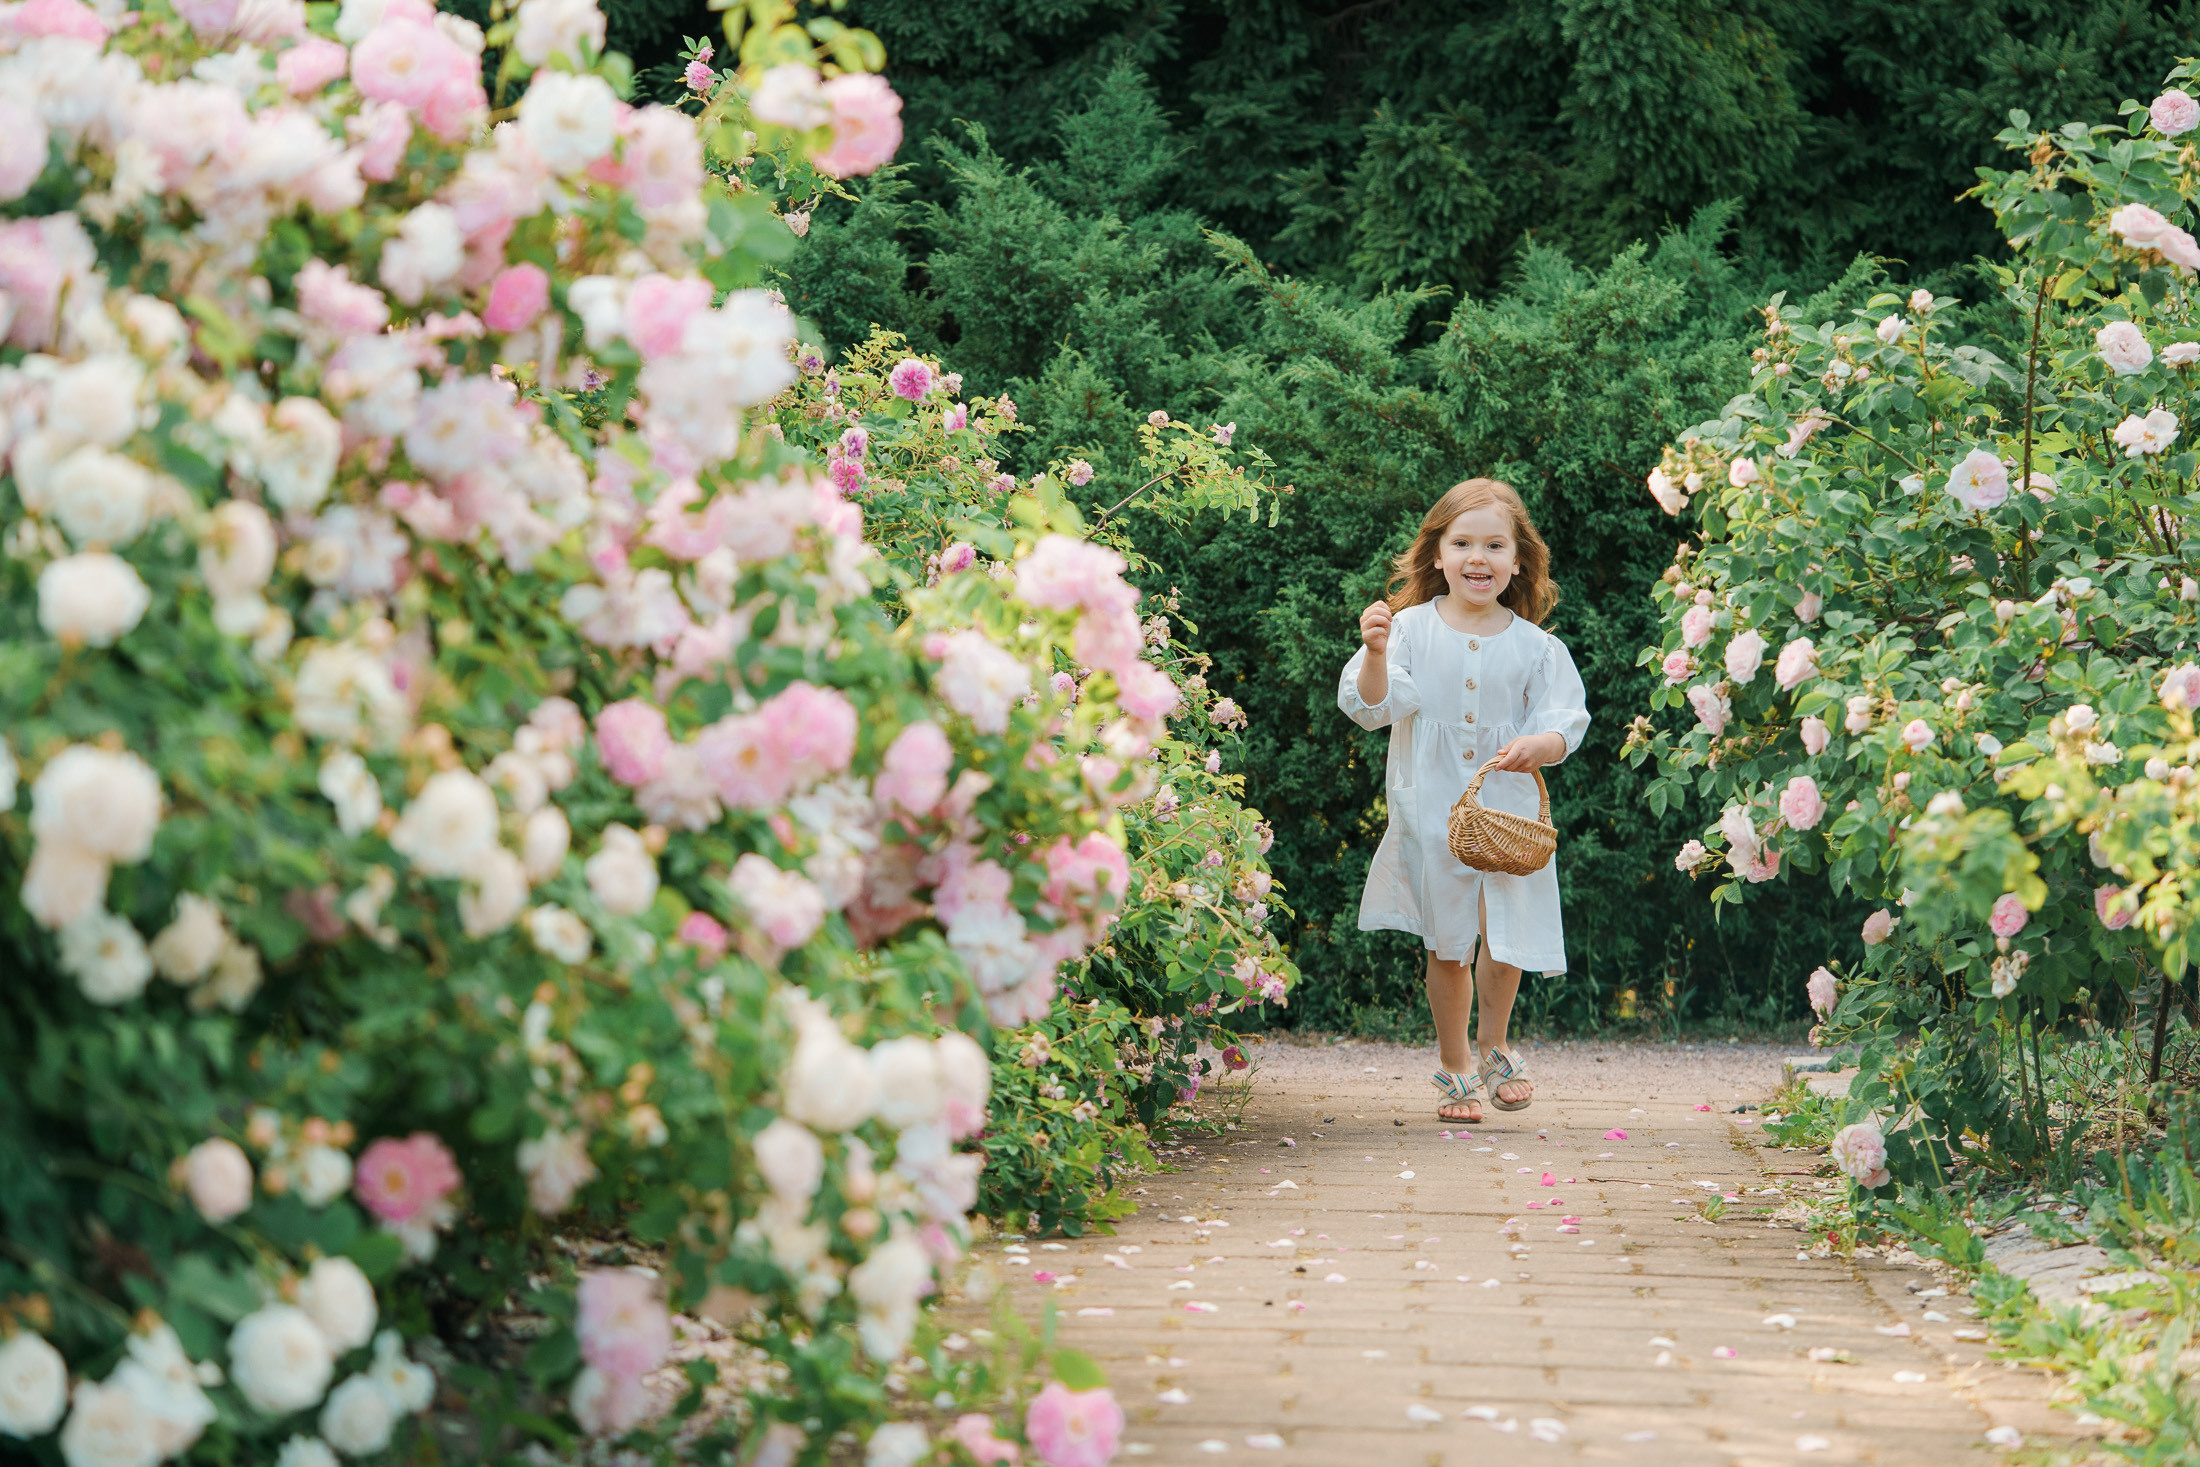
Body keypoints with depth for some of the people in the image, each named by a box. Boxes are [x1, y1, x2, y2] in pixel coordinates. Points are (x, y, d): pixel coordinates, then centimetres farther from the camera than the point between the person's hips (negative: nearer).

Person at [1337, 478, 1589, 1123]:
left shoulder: (1534, 647, -1)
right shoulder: (1411, 630, -3)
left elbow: (1563, 725, -1)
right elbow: (1371, 707, -9)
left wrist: (1539, 745, -23)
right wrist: (1375, 655, -26)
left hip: (1508, 809, 1)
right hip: (1432, 810, -1)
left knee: (1507, 938, 1)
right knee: (1446, 945, 7)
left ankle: (1491, 1047, 29)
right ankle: (1454, 1069, 23)